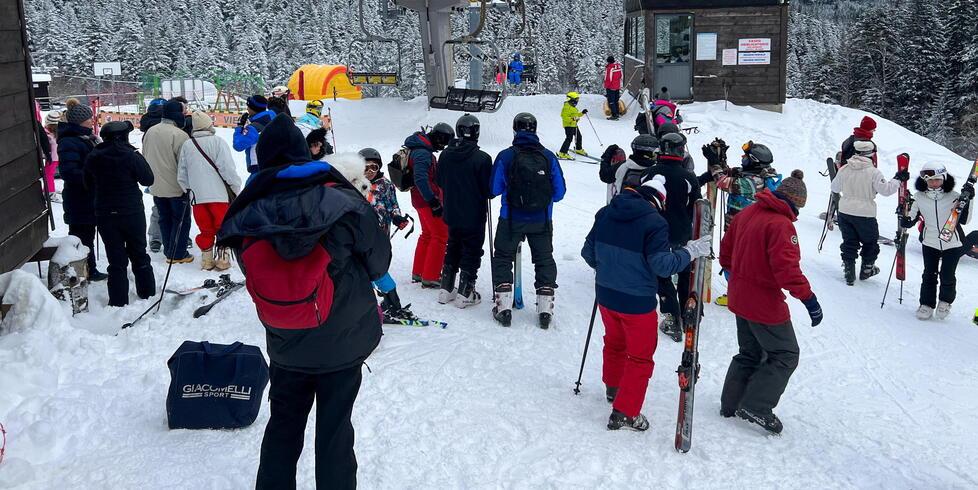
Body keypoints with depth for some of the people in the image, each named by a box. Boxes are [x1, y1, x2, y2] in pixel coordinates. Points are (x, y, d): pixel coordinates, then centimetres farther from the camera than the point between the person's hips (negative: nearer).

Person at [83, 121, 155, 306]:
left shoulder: (93, 158, -2)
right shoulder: (130, 156, -15)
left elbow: (89, 184, 9)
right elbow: (148, 179, -7)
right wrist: (139, 159, 4)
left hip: (104, 214, 2)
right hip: (132, 212, -2)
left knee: (116, 258, 7)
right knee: (139, 253, 15)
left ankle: (118, 301, 7)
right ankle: (147, 292, 24)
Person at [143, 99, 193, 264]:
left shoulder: (150, 132, 4)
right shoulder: (179, 135, -19)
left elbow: (144, 157, 14)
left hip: (156, 187, 7)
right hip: (176, 187, -7)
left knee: (164, 219, 17)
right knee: (181, 220, 5)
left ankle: (169, 252, 23)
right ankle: (178, 254, 8)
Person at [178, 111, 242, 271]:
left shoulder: (186, 145, 4)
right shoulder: (218, 142, -11)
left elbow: (181, 174, 10)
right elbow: (228, 169, -12)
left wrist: (188, 190, 25)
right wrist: (237, 189, 0)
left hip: (198, 196, 4)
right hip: (220, 195, -4)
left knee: (206, 230, 14)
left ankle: (207, 259, 18)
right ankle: (222, 259, 11)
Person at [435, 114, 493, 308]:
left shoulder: (445, 155, -4)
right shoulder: (482, 158, -20)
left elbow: (440, 182, 7)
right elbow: (489, 189, -15)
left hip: (452, 214, 5)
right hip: (474, 217, -5)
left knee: (452, 249, 20)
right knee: (471, 252, 7)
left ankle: (446, 290, 24)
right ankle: (465, 294, 9)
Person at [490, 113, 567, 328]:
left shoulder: (505, 156, -10)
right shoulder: (549, 157, -6)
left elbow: (494, 189, -5)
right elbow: (559, 192, -1)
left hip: (511, 220, -1)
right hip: (542, 221, 2)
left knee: (503, 258, 14)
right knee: (545, 260, 16)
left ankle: (503, 305, 9)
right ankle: (545, 308, 16)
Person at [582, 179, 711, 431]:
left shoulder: (605, 213, 0)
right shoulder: (654, 222, -19)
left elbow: (588, 252, 7)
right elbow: (662, 264, -23)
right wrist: (690, 252, -10)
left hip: (606, 295, 7)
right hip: (637, 302, -6)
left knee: (615, 343, 30)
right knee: (640, 357, 10)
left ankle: (613, 387, 50)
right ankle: (625, 412, 11)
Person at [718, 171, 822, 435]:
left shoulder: (745, 214, 4)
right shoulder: (781, 224, -21)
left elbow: (726, 248, 14)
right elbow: (787, 268, -29)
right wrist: (808, 298, -24)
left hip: (740, 299, 8)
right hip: (765, 304, -8)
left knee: (750, 352, 23)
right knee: (785, 355, 7)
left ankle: (731, 403, 26)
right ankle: (756, 406, 2)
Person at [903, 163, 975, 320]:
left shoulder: (953, 196, -11)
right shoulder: (919, 197, -6)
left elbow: (964, 220, -11)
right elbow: (911, 219, 6)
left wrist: (968, 200, -19)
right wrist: (905, 220, -15)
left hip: (952, 243, -1)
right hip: (930, 243, 1)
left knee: (947, 276, 3)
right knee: (929, 275, 7)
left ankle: (945, 302, 29)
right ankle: (927, 304, 23)